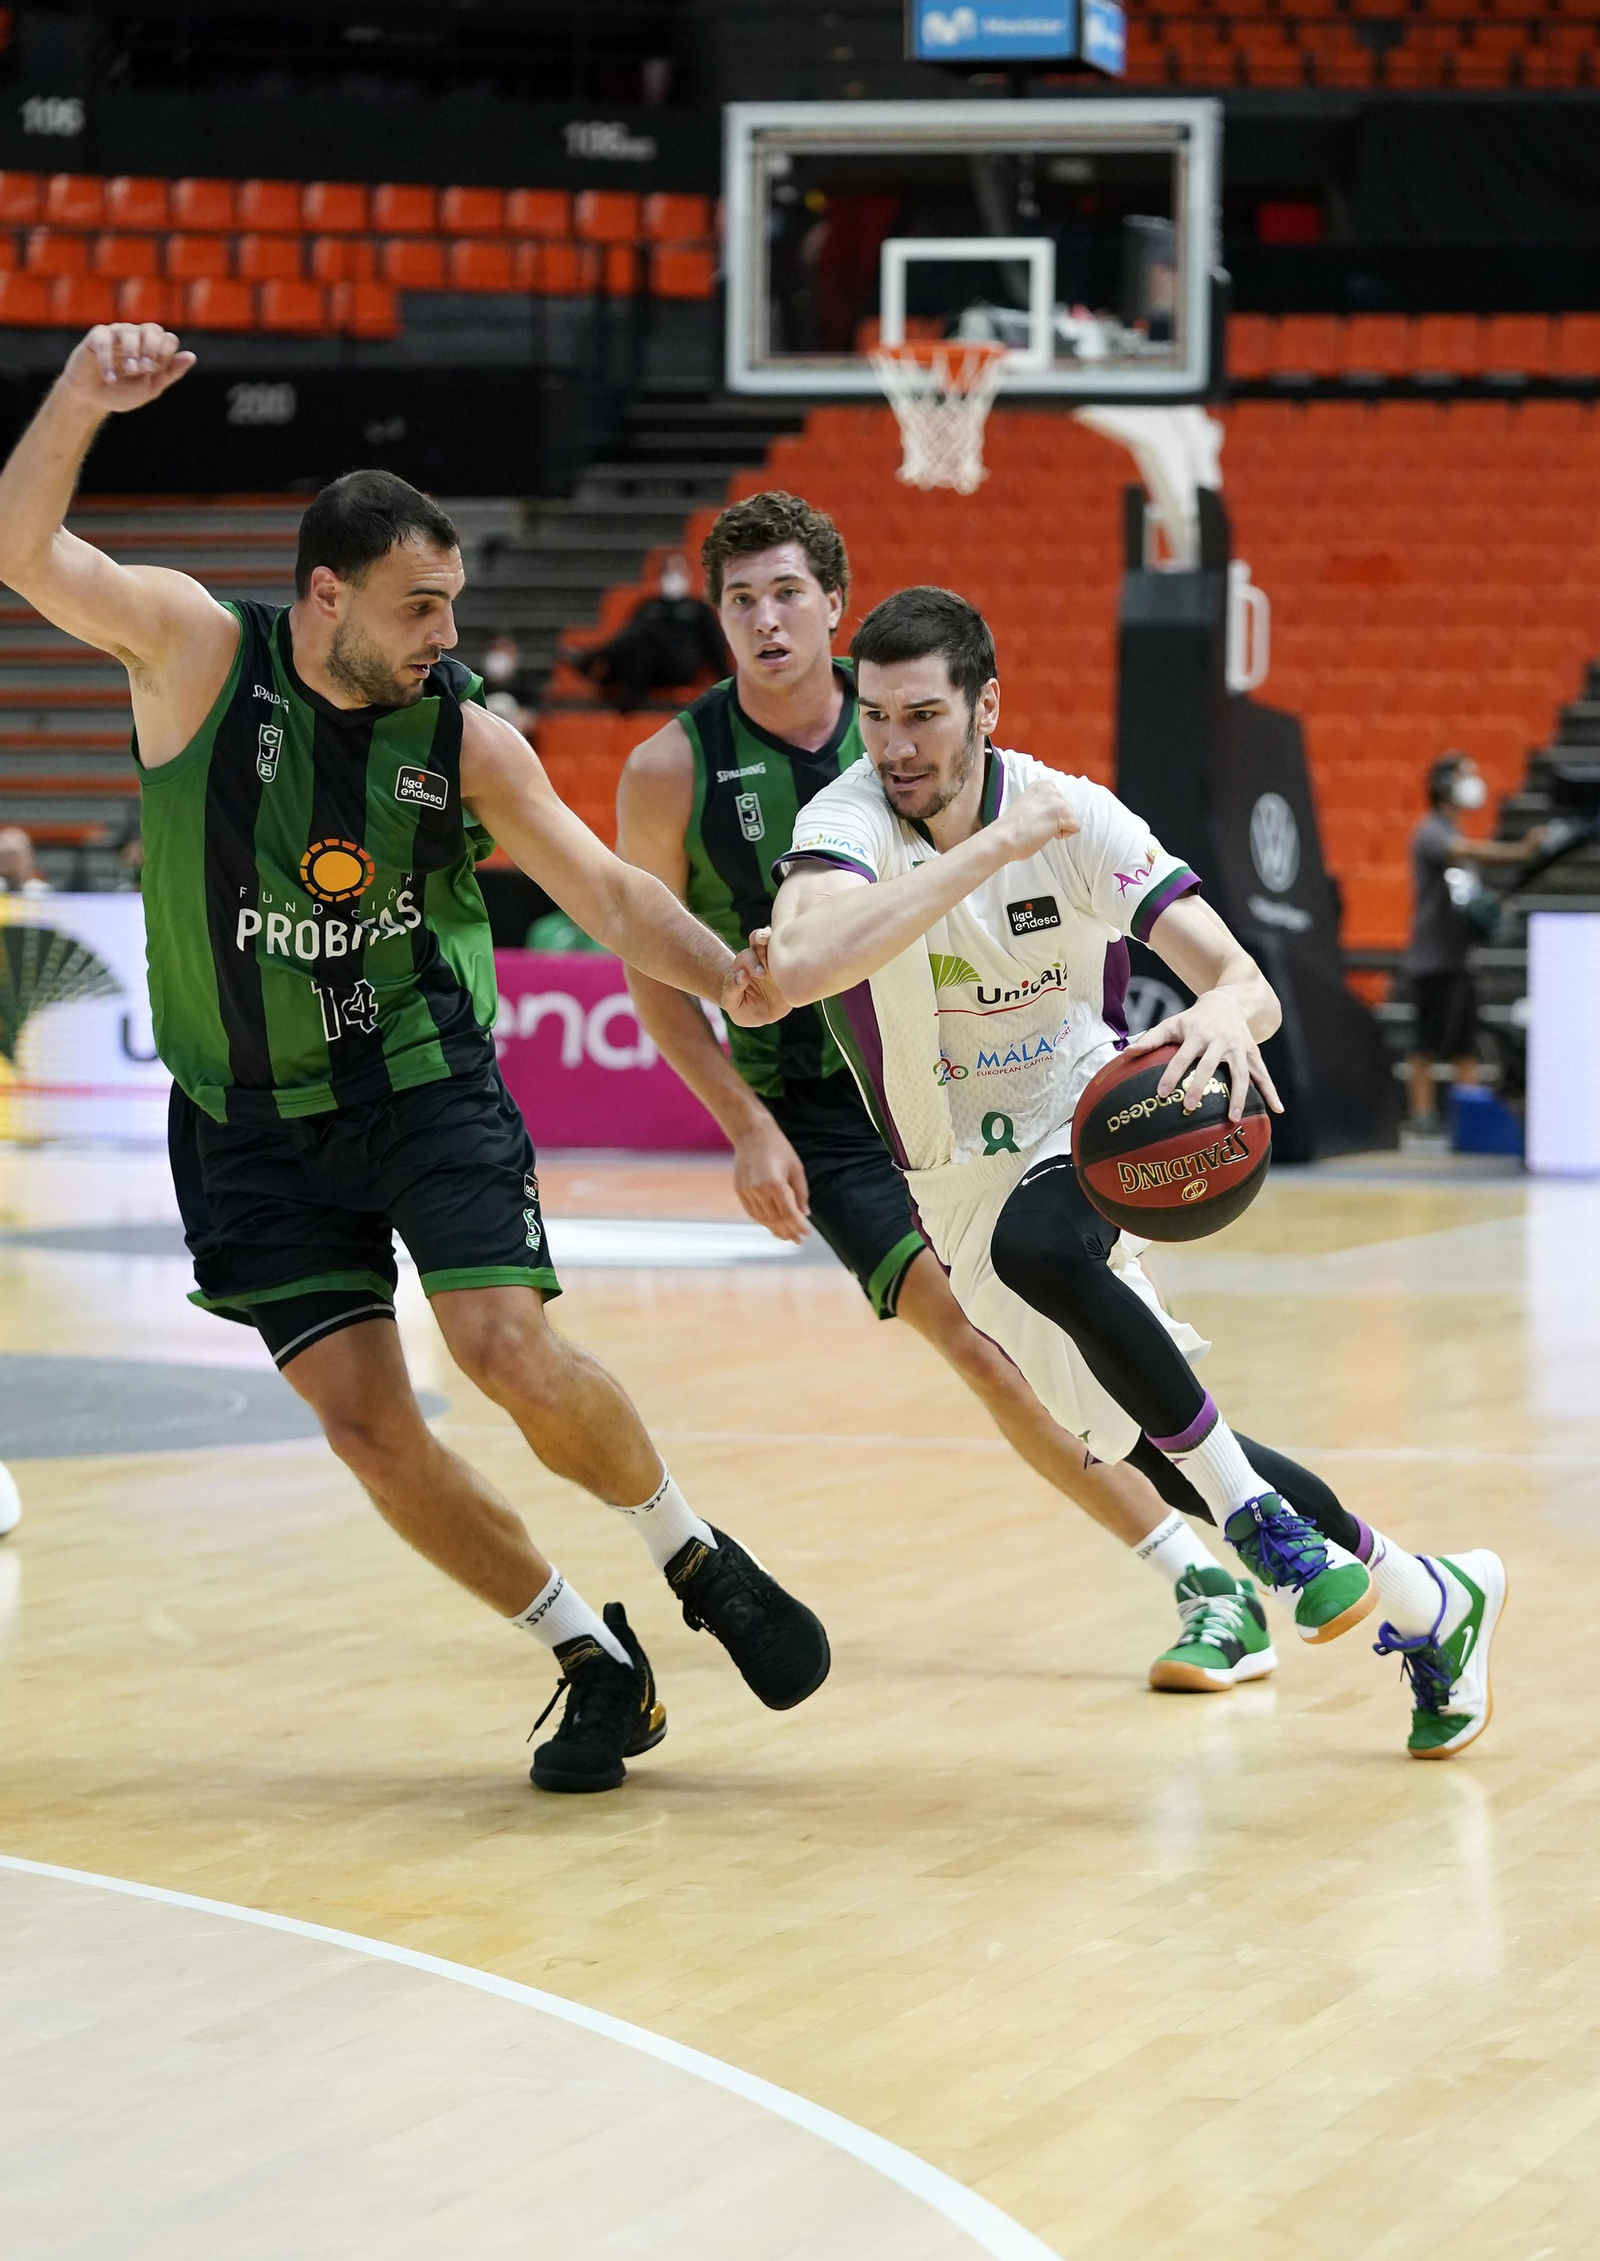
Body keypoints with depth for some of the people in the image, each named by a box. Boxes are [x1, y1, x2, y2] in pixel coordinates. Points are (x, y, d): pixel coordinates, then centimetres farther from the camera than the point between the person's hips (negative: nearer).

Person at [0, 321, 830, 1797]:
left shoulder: (464, 736, -6)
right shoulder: (195, 649, -10)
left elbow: (604, 889, 0)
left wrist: (727, 973, -17)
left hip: (427, 1082, 0)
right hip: (254, 1120, 0)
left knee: (511, 1352, -18)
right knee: (363, 1419, -5)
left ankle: (697, 1558, 9)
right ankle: (593, 1661, 10)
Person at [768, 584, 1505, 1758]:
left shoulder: (1075, 817, -17)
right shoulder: (849, 822, -20)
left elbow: (1249, 983, -20)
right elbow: (802, 967, -42)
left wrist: (1226, 1010, -46)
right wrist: (990, 848, -43)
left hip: (1084, 1127, -2)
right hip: (963, 1182, 2)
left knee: (1038, 1246, -37)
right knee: (1143, 1430, 5)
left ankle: (1258, 1523, -25)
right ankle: (1428, 1600, 22)